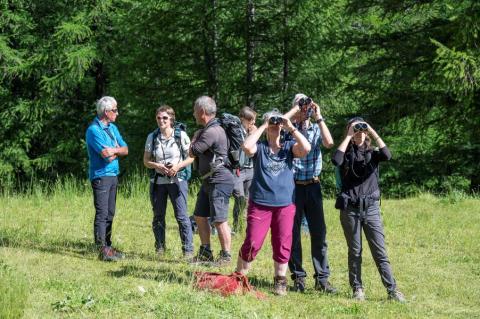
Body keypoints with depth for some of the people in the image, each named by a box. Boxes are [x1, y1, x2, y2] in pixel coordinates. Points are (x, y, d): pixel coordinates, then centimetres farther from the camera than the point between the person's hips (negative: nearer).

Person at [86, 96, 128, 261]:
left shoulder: (112, 128, 15)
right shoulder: (94, 130, -13)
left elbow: (125, 150, 10)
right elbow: (107, 155, -19)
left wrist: (113, 150, -9)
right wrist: (117, 149, 0)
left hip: (113, 175, 9)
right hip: (101, 175, -9)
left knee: (110, 214, 11)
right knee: (102, 213, -9)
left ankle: (107, 246, 17)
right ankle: (103, 250, -11)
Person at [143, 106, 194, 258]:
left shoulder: (181, 136, -3)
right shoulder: (152, 137, 4)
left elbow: (191, 156, 2)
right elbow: (146, 161, 7)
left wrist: (178, 166, -14)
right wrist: (157, 166, -13)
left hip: (177, 180, -3)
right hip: (158, 181, 3)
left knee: (181, 216, -8)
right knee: (158, 216, 9)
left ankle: (188, 249, -3)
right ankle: (160, 248, 20)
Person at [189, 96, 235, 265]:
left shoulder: (212, 132, -20)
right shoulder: (209, 129, 15)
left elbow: (193, 152, -14)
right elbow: (196, 153, 20)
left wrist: (195, 138, 2)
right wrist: (197, 137, 7)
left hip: (219, 181, -11)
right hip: (209, 181, 11)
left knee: (219, 220, -7)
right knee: (200, 216, 15)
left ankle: (225, 255, 0)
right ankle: (205, 252, 23)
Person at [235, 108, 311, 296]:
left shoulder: (289, 147, 8)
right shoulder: (259, 148, 4)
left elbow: (306, 148, -11)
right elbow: (247, 147, -18)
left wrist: (291, 128, -8)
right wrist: (263, 127, -10)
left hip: (285, 205, 2)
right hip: (260, 204, -2)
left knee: (282, 245, 4)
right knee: (252, 243, -6)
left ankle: (280, 281, 17)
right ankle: (239, 276, 11)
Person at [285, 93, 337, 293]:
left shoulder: (317, 129, 7)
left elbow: (329, 143, -12)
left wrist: (319, 118, -9)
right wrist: (293, 115, -13)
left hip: (313, 186, 2)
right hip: (292, 186, -2)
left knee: (319, 232, 2)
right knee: (293, 233, 3)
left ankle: (322, 278, 8)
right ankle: (298, 277, 13)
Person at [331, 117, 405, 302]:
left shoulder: (372, 154, 8)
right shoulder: (347, 154, 5)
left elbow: (387, 155, -14)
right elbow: (336, 160, -18)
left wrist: (373, 132, -12)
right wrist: (348, 136, -13)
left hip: (371, 208, 1)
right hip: (350, 208, 0)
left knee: (380, 252, -2)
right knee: (355, 251, 6)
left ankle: (392, 290, -3)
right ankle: (357, 289, 15)